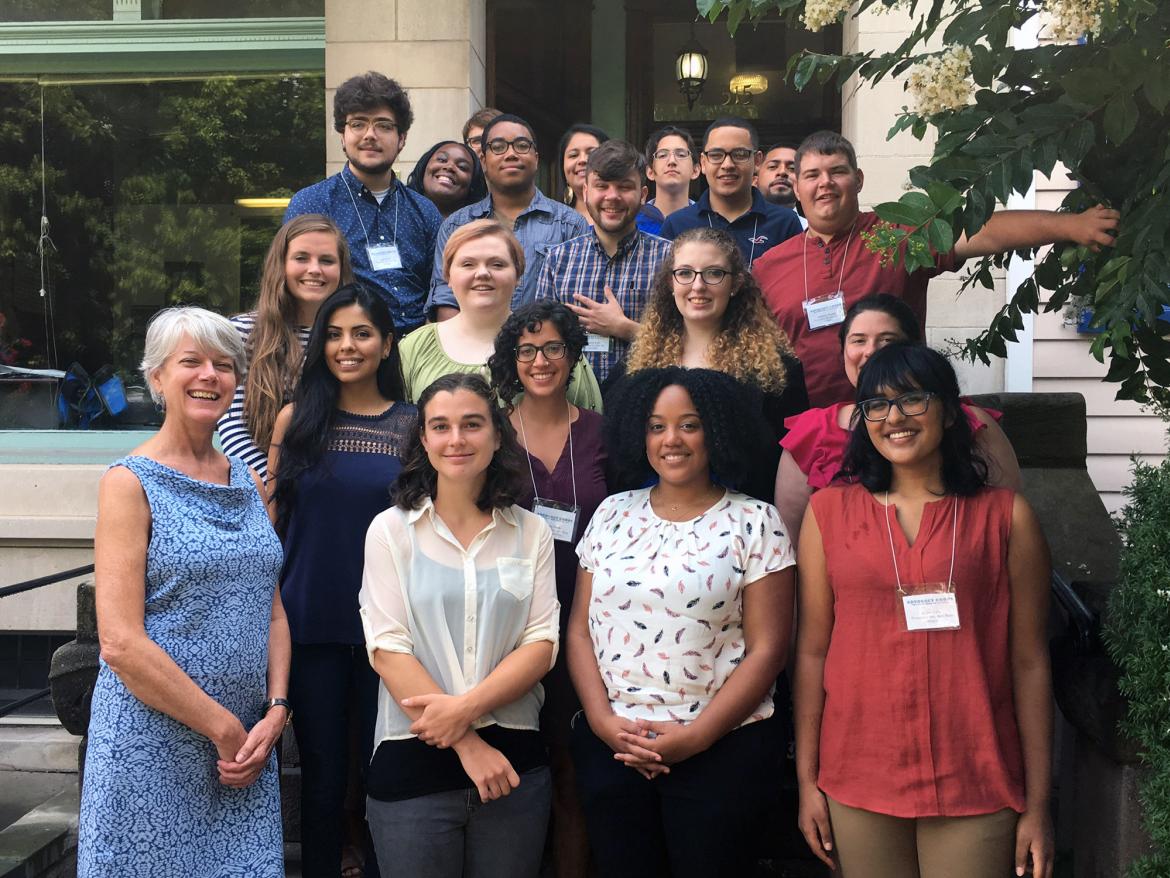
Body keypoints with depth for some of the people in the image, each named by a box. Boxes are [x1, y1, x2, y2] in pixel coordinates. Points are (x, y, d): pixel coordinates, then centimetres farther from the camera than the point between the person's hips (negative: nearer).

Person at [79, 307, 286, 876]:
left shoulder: (248, 483, 10)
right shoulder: (131, 482, -8)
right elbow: (121, 643, -15)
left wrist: (275, 714, -2)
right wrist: (225, 729, -13)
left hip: (249, 743, 5)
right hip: (152, 744, -5)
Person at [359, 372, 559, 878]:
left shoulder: (531, 533, 5)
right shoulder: (391, 529, 0)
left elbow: (541, 645, -1)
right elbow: (387, 649, -7)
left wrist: (467, 708, -16)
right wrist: (467, 745, -12)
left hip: (514, 760, 2)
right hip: (414, 762, -2)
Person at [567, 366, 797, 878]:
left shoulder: (755, 523, -2)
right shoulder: (612, 515, 8)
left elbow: (766, 650, -7)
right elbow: (579, 631, 7)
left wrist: (695, 736, -13)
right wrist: (603, 721, -7)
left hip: (720, 753, -3)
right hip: (609, 747, 3)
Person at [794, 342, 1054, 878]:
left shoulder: (1006, 517, 1)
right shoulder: (829, 512, 4)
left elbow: (1029, 662, 1)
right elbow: (812, 650, 4)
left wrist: (1038, 804, 0)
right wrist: (806, 779, 3)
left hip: (975, 786, -1)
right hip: (858, 784, 1)